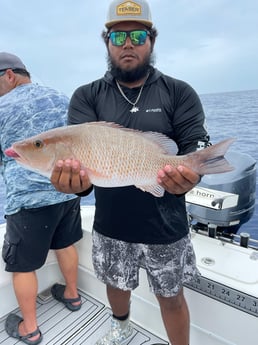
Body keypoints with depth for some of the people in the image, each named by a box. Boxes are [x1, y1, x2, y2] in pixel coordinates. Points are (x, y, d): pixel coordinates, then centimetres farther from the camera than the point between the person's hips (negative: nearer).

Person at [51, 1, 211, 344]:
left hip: (166, 226, -1)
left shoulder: (180, 93, -3)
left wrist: (186, 177, -35)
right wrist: (74, 177, -37)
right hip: (110, 225, 3)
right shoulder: (87, 96, -1)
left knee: (171, 297, 17)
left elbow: (196, 145, -12)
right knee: (116, 285, 27)